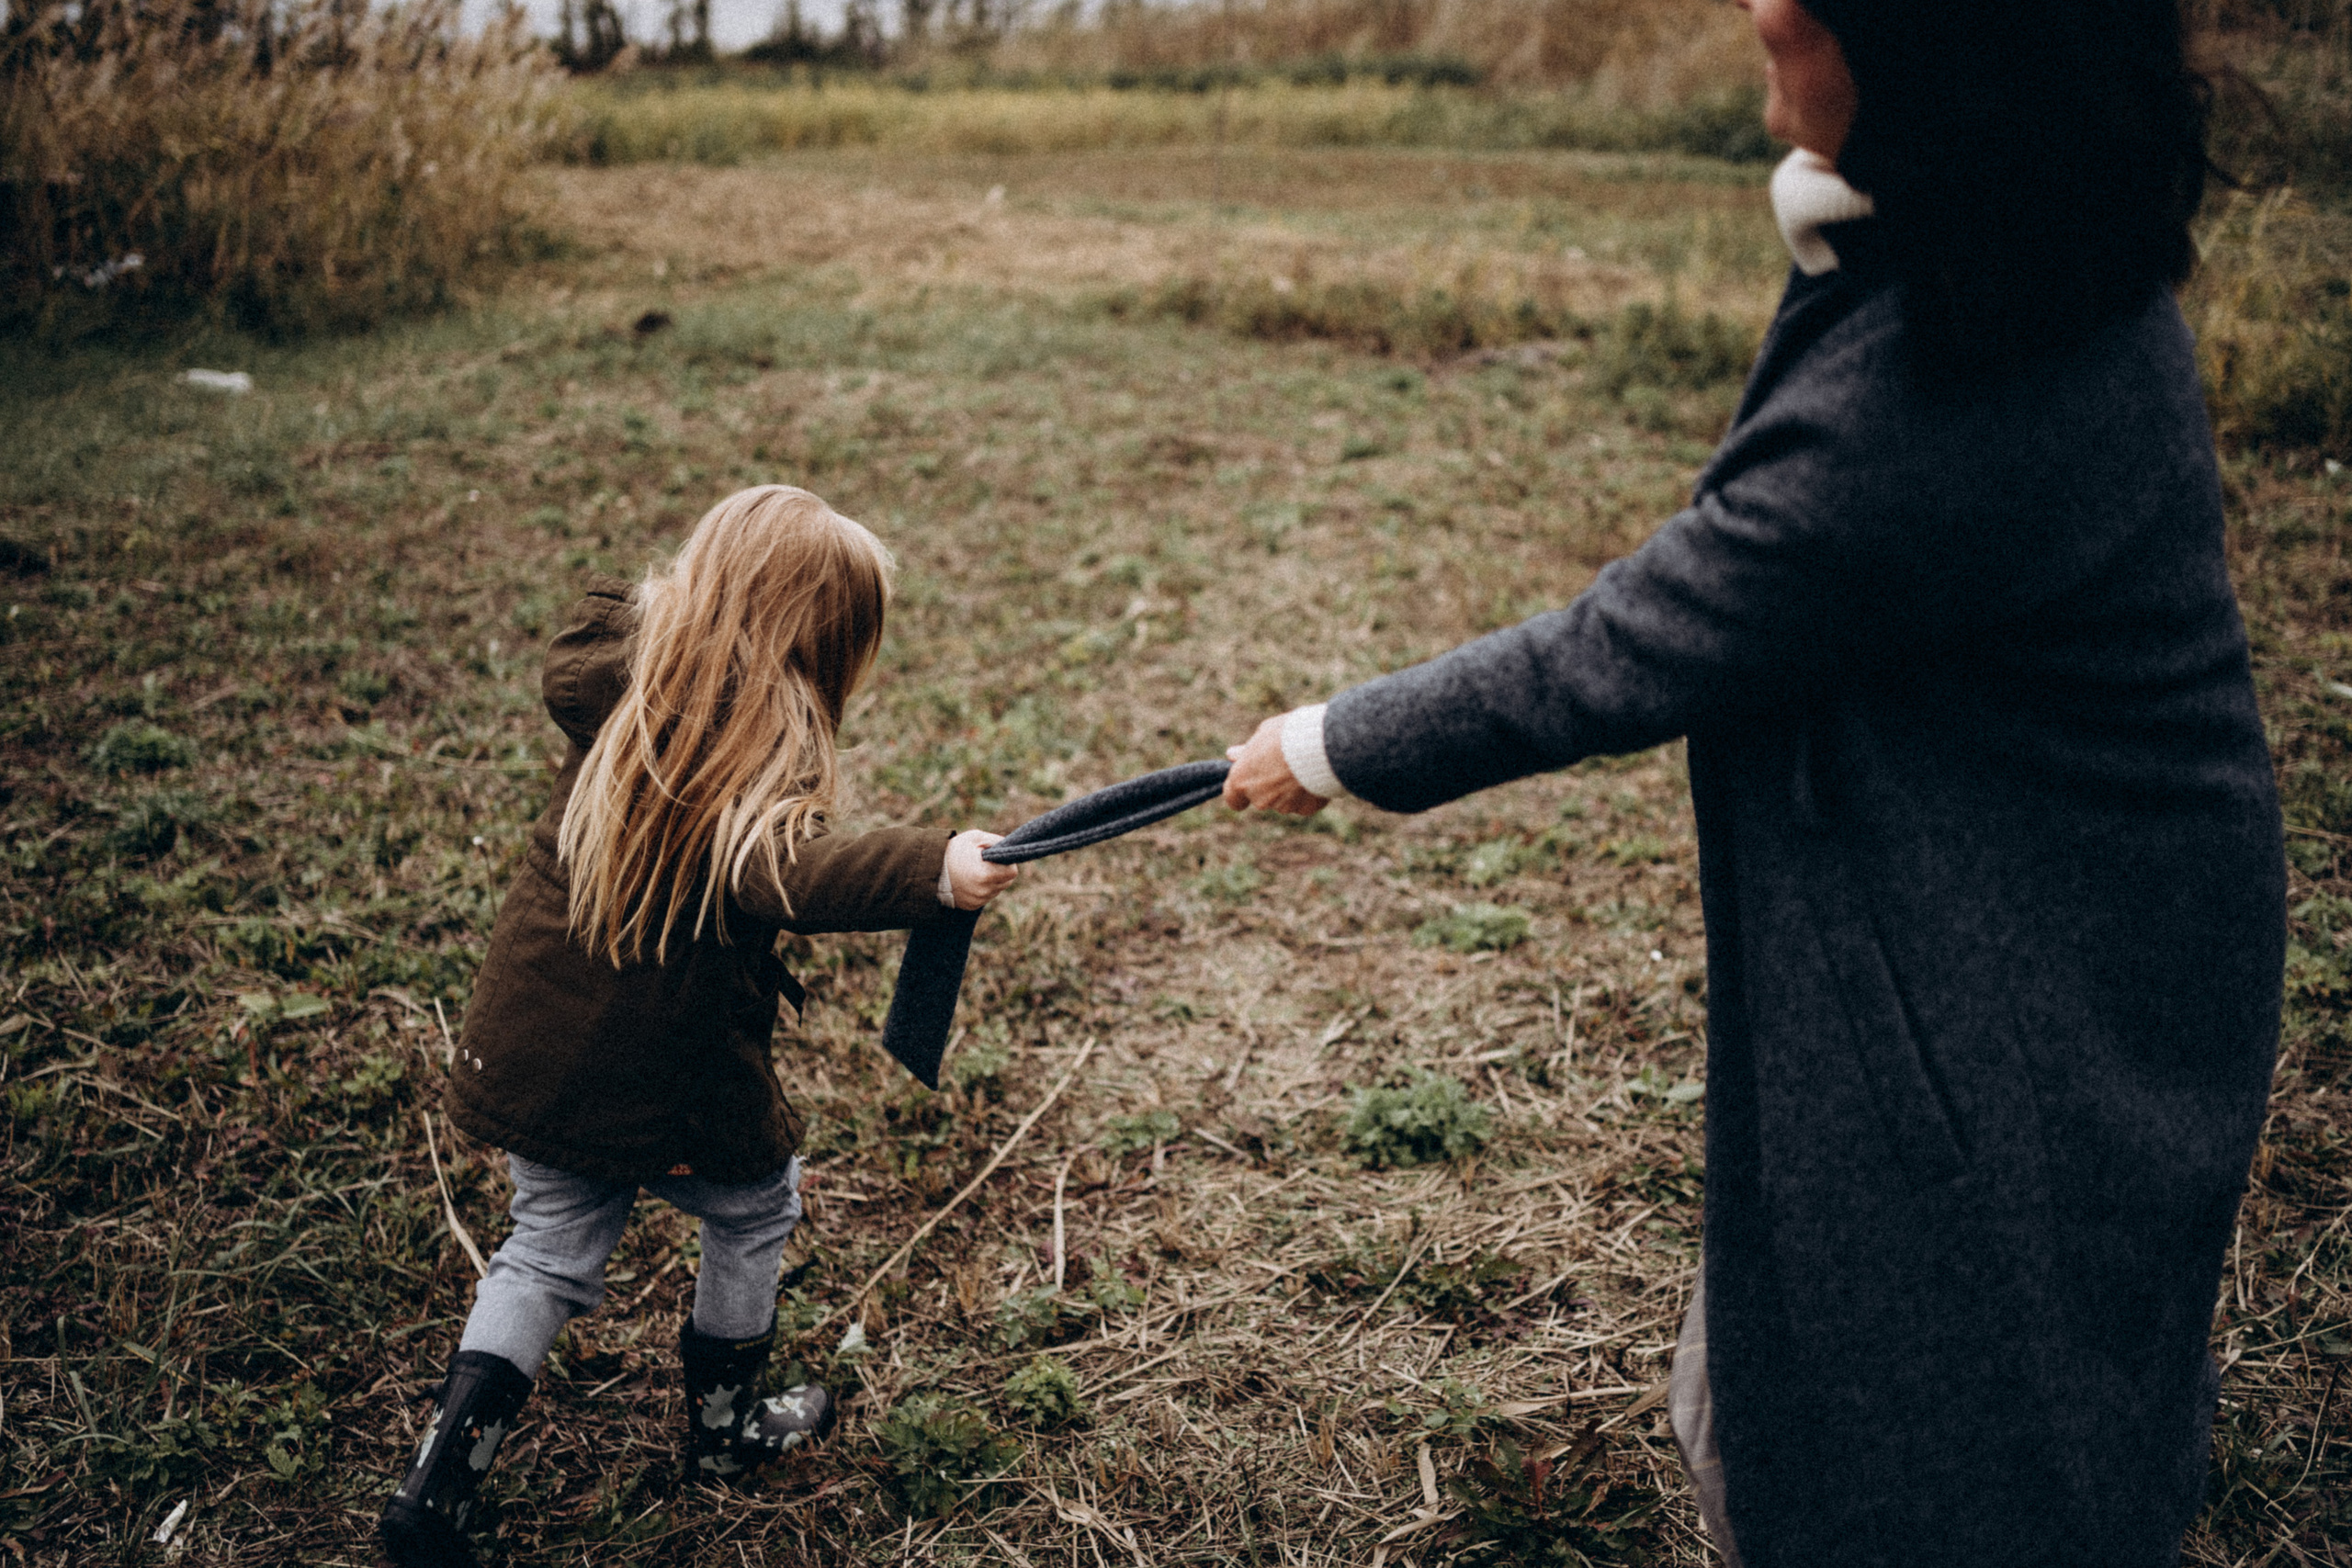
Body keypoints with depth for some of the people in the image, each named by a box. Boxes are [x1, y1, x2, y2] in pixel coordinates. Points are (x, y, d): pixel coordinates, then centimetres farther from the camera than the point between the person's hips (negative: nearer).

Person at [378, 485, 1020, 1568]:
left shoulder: (618, 679, -1)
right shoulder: (771, 747, -21)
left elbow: (567, 663, 22)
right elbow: (783, 875, -40)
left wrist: (654, 595, 30)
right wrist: (932, 873, -52)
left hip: (530, 1048, 6)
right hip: (665, 1073, -6)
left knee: (551, 1248, 20)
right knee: (752, 1209, 22)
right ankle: (722, 1426, 40)